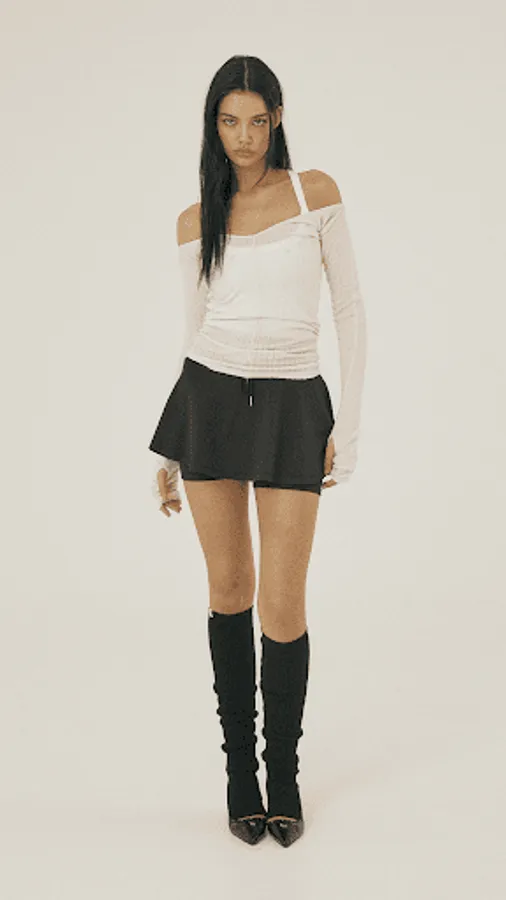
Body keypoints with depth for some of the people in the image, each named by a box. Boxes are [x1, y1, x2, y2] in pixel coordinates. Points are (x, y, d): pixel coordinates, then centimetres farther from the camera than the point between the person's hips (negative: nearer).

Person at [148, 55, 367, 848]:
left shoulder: (315, 191, 2)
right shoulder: (196, 221, 7)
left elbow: (350, 308, 1)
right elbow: (195, 334, 10)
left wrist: (350, 424, -5)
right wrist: (167, 453, 9)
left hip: (292, 406, -2)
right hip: (210, 401, 2)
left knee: (282, 606, -4)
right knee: (229, 588, 8)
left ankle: (284, 774, 17)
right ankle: (240, 768, 24)